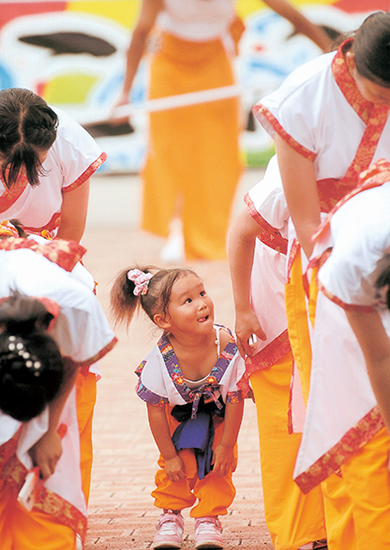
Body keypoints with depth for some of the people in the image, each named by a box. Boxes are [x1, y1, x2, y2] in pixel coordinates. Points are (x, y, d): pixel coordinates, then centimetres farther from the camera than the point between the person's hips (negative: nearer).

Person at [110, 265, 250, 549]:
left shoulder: (228, 347, -36)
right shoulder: (160, 359, -36)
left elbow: (236, 401, -20)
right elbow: (156, 411, -21)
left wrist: (226, 445, -12)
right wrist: (169, 455, -13)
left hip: (219, 414, 1)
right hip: (177, 415, -1)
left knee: (219, 465, -5)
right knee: (176, 466, -7)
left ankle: (209, 516, 15)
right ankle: (171, 515, 17)